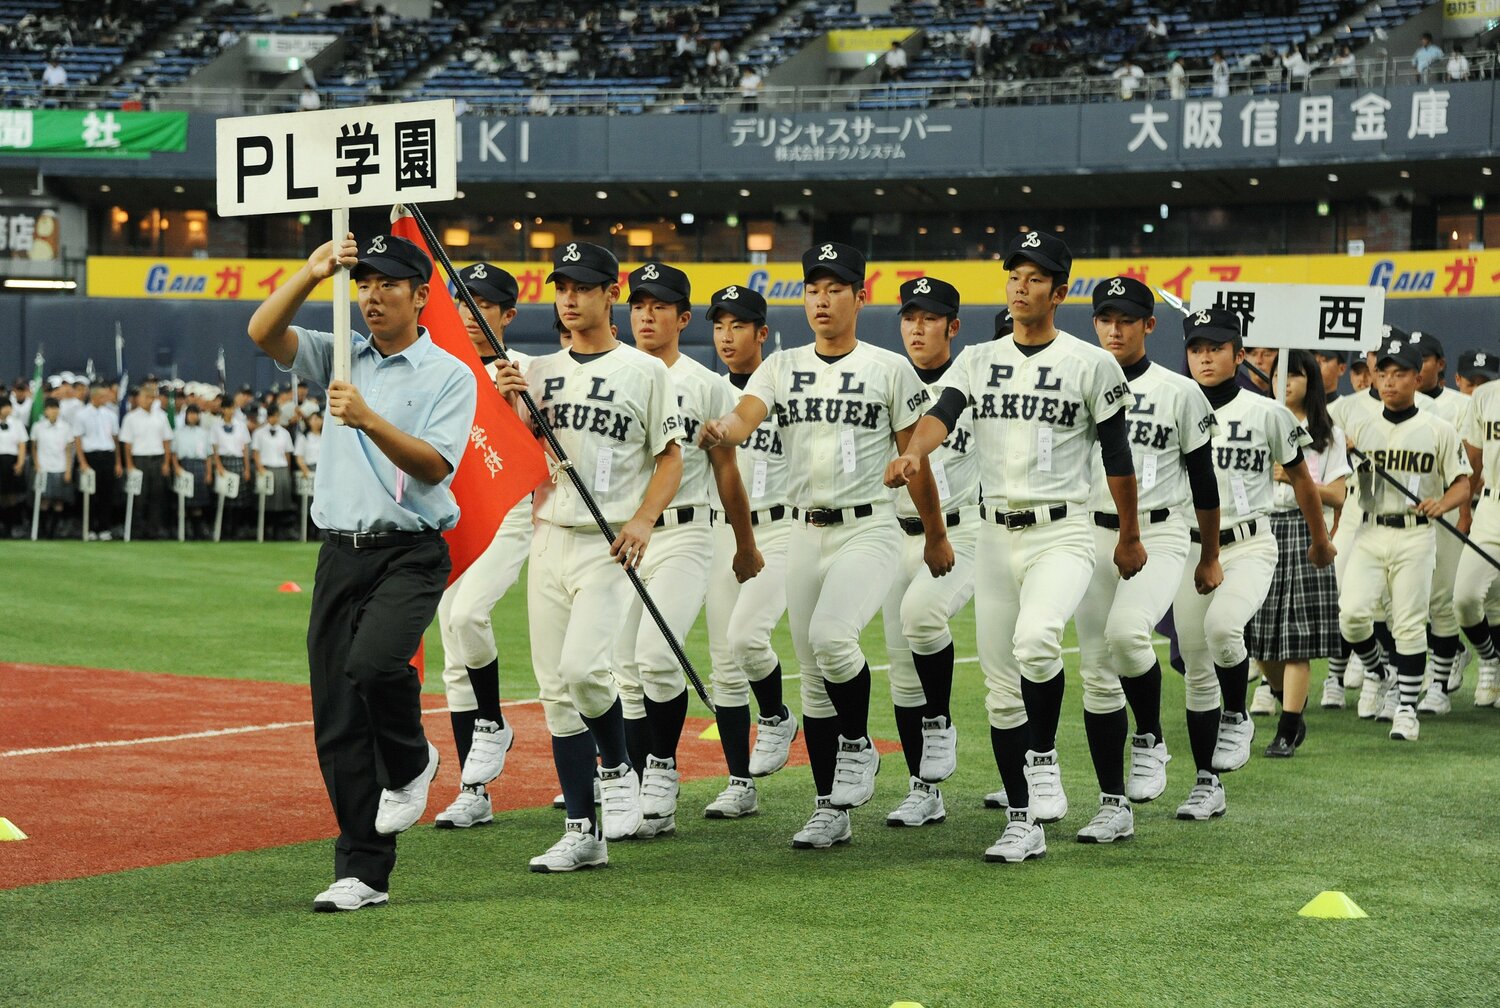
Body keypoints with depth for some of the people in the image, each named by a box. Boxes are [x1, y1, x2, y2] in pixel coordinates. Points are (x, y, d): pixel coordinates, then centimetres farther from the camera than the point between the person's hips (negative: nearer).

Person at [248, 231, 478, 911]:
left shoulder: (450, 375, 1)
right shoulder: (340, 358, 14)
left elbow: (433, 465, -12)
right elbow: (262, 332, -2)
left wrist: (369, 420, -24)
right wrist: (312, 272, -14)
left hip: (410, 554, -5)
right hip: (340, 554, 5)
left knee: (373, 663, -31)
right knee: (336, 723, 1)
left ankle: (410, 764, 2)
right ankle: (362, 874, 8)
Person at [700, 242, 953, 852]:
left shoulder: (890, 370, 0)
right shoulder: (783, 367, 8)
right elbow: (747, 414, -11)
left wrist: (936, 537, 8)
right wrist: (723, 431, -34)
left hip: (870, 529, -4)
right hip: (806, 532, 4)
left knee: (830, 636, -27)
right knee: (812, 677, 6)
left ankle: (858, 746, -1)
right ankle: (829, 812, 15)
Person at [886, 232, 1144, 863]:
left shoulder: (1092, 365, -1)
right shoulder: (977, 361, 8)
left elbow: (1116, 455, 6)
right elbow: (942, 414, -10)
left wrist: (1130, 538, 12)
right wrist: (912, 454, -32)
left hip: (1062, 534, -4)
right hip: (995, 534, 4)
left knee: (1035, 641, -32)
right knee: (1000, 689, 5)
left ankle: (1043, 758, -8)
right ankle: (1023, 825, 14)